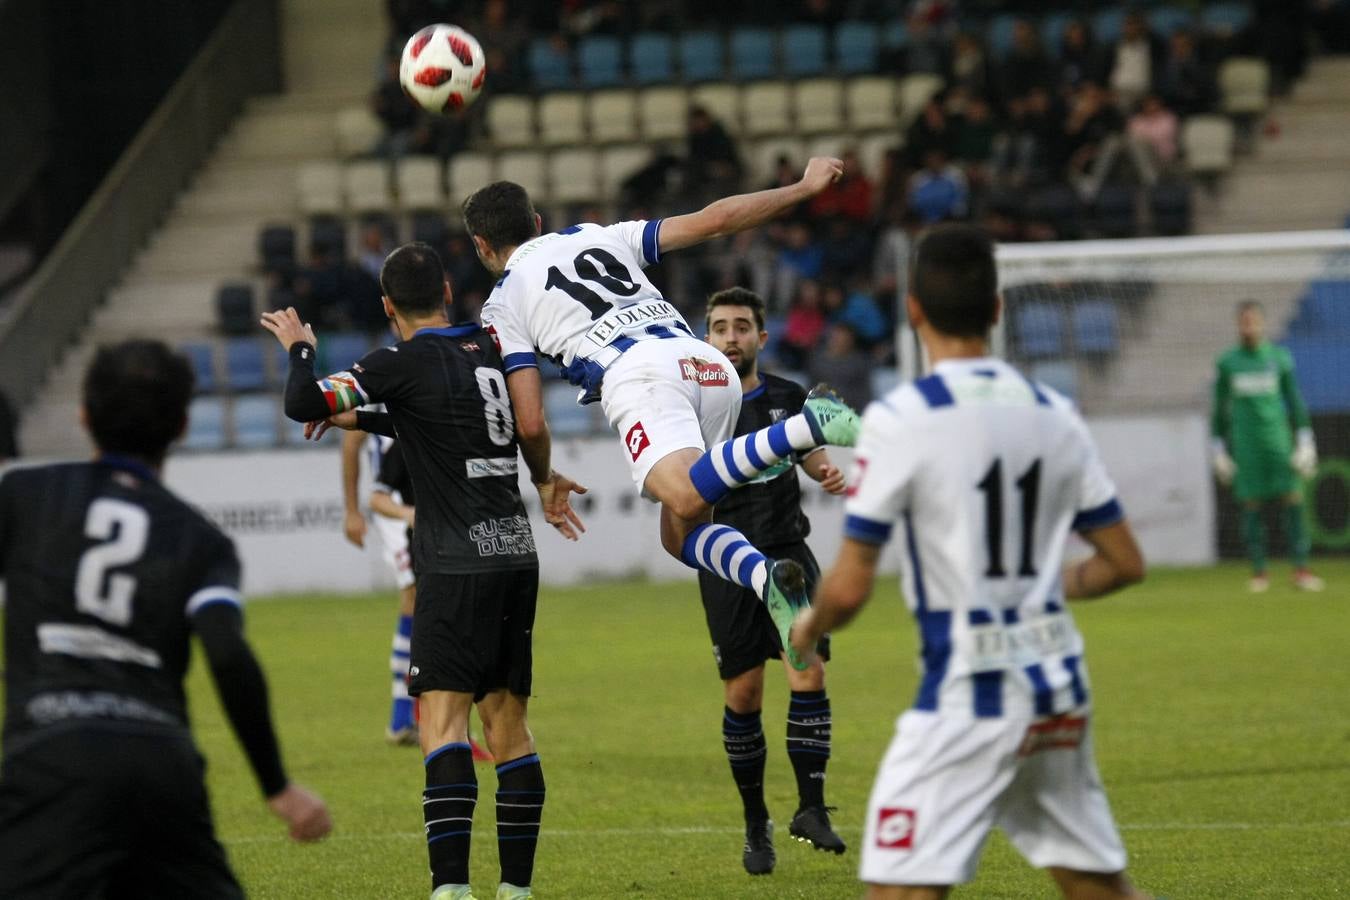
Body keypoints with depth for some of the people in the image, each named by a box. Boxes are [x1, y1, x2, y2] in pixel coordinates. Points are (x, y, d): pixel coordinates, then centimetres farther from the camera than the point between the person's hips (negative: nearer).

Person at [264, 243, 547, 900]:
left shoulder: (405, 363, -9)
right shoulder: (487, 350, 12)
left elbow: (303, 405, -12)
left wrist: (299, 348, 6)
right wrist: (357, 418, 34)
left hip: (458, 563, -7)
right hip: (516, 554, 7)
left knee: (442, 717, -12)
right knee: (507, 722, 11)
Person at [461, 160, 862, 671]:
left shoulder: (502, 306, 18)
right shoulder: (598, 236, 31)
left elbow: (530, 423, 11)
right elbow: (715, 220, 25)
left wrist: (545, 482, 32)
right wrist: (805, 188, 37)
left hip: (637, 375, -6)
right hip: (709, 364, 6)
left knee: (685, 501, -29)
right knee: (679, 536, 13)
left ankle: (803, 427, -49)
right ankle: (766, 577, -19)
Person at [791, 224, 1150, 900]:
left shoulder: (899, 420, -11)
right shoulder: (1053, 414, 7)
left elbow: (849, 588, -11)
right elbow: (1124, 563, 12)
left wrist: (807, 631, 11)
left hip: (968, 696, -6)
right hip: (1058, 688, 6)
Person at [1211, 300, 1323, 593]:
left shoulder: (1279, 357, 4)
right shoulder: (1227, 362, 5)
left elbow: (1295, 402, 7)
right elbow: (1220, 408, 10)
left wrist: (1305, 444, 1)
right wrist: (1219, 451, 8)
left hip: (1278, 441, 0)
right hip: (1245, 445, 0)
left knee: (1293, 501, -8)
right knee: (1251, 506, -2)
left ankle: (1301, 570, -6)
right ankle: (1258, 573, 7)